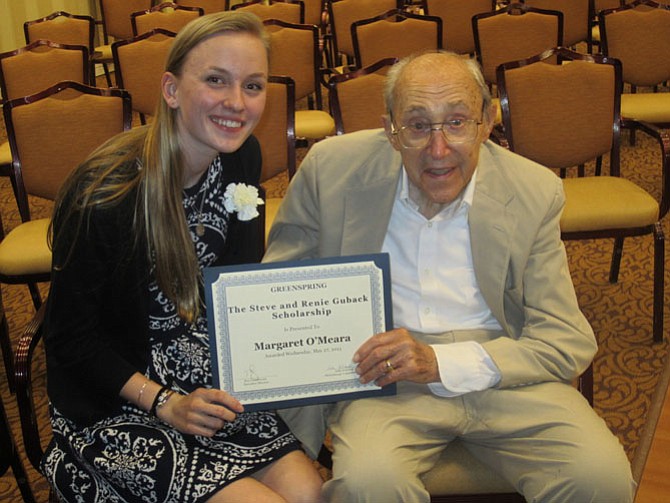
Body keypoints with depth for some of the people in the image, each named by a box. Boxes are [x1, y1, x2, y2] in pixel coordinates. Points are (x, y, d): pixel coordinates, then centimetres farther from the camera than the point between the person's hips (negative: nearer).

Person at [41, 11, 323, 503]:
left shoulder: (240, 157, -3)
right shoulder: (106, 190, -23)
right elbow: (71, 335, -13)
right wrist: (165, 404, -20)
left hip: (211, 379, 6)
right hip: (114, 403, -5)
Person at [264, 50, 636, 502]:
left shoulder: (535, 192, -4)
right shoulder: (333, 168, -5)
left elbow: (569, 342, -4)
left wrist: (440, 362, -19)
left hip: (503, 369, 2)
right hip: (380, 372, -1)